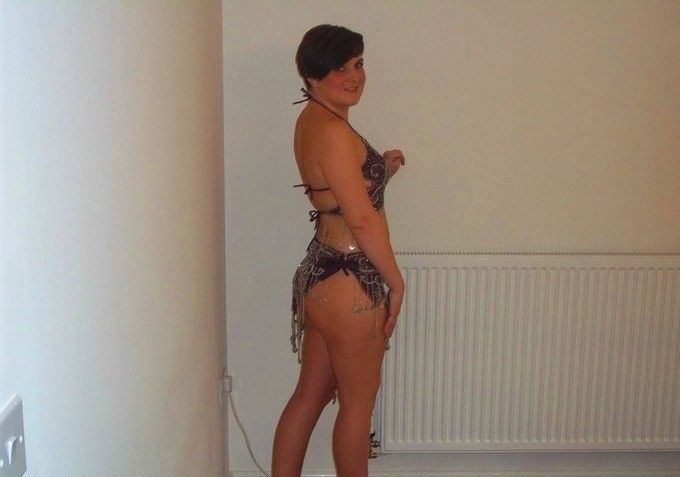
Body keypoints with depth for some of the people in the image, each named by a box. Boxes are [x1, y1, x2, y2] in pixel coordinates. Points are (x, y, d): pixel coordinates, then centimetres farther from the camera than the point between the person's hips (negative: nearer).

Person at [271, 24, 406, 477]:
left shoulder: (312, 120, 11)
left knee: (310, 394, 18)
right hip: (348, 281, -10)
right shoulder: (332, 130, -20)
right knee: (358, 402, 8)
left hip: (320, 273, 10)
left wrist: (378, 170, 11)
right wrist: (395, 281, -11)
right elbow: (362, 219, -21)